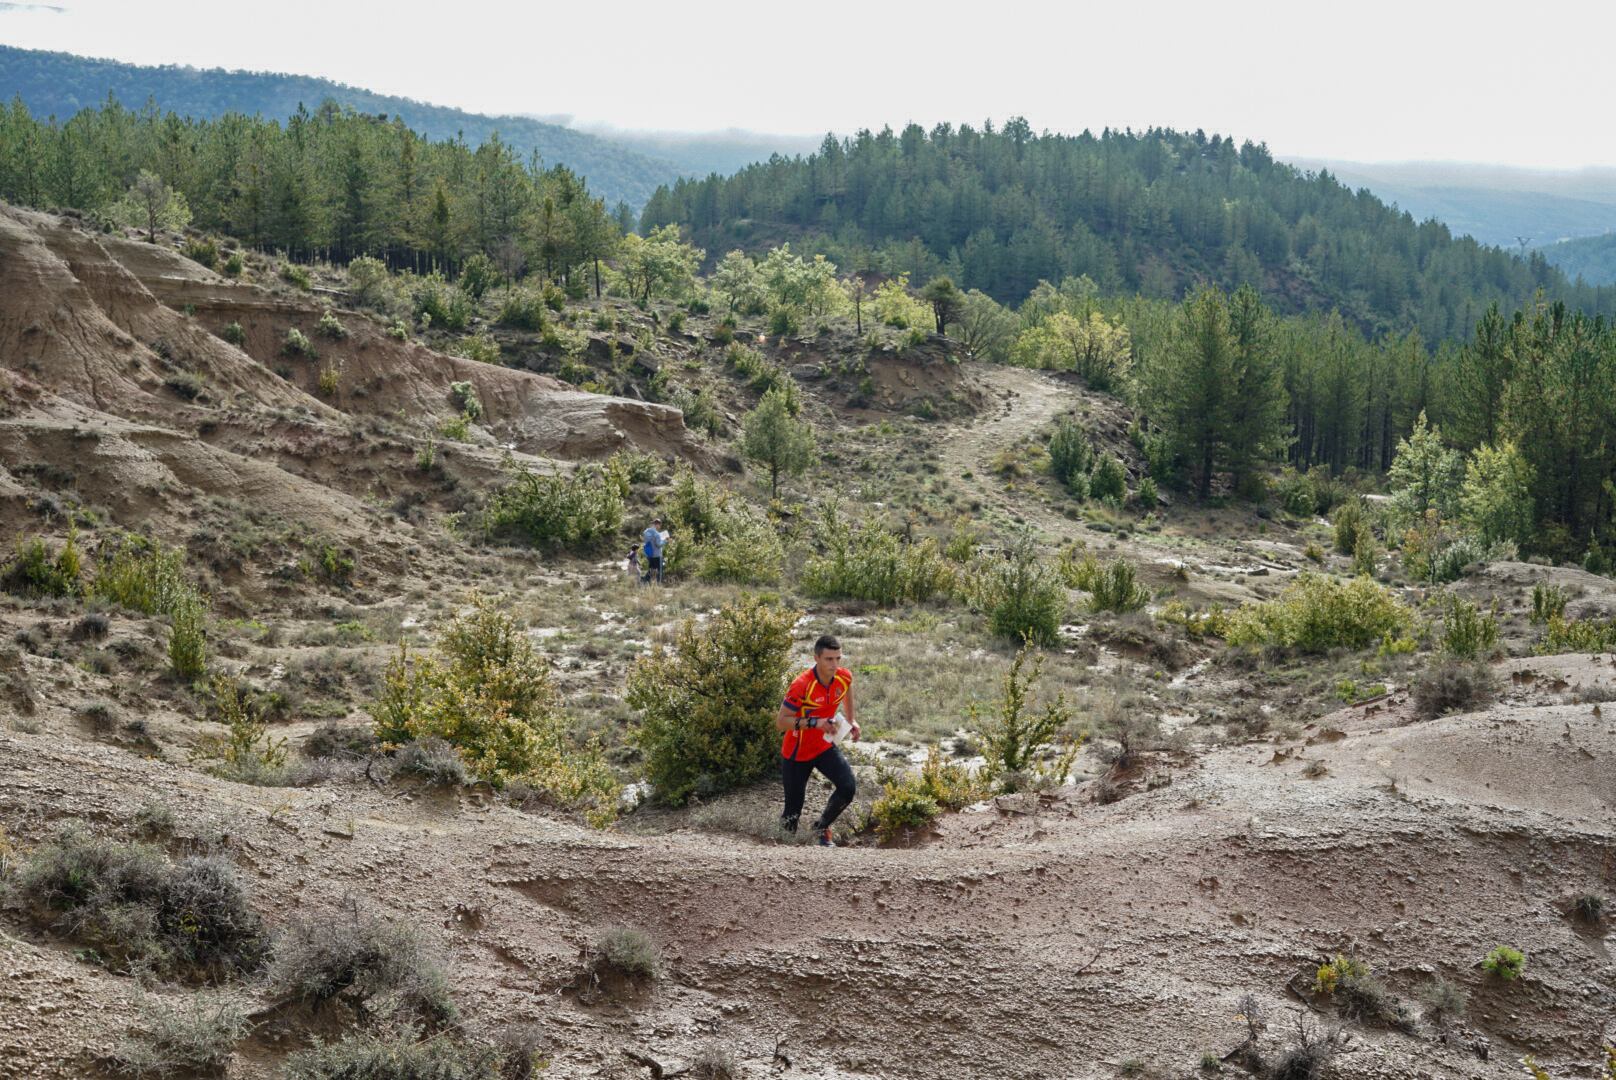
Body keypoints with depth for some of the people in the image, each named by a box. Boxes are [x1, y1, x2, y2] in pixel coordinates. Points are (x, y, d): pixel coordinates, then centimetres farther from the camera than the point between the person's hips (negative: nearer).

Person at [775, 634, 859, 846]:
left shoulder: (844, 677, -11)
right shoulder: (802, 685, -28)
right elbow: (781, 722, -26)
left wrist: (851, 721, 12)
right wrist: (815, 722, -36)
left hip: (825, 747, 4)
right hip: (796, 754, -4)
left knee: (848, 787, -18)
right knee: (793, 814, 0)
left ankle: (822, 827, 8)